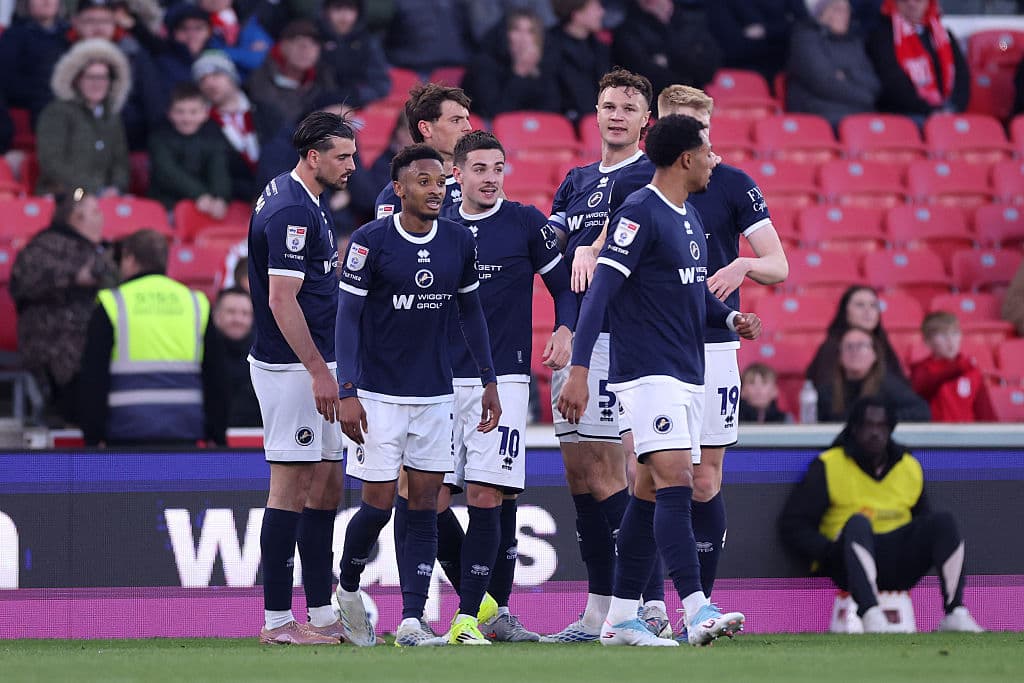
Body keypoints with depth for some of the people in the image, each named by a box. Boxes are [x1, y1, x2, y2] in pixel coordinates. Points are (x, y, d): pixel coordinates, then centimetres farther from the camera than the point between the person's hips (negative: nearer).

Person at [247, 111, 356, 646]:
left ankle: (322, 615, 14)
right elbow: (281, 301, -21)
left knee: (326, 483, 11)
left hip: (312, 366, 10)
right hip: (293, 367, -10)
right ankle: (277, 620, -5)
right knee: (291, 486, -8)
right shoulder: (292, 211, -17)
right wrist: (319, 371, -20)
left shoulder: (301, 201, 15)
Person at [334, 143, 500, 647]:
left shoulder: (459, 242, 3)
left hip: (435, 393, 4)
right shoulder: (371, 241, -11)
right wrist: (347, 392, -16)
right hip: (379, 395, -4)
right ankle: (348, 588, 23)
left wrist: (489, 382, 13)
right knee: (378, 503, -4)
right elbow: (348, 317, -9)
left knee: (425, 503, 0)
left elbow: (470, 312, 14)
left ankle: (411, 620, 0)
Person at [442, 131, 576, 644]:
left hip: (502, 379, -4)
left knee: (488, 497, -12)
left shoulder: (526, 224, 2)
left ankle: (471, 616, -12)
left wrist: (565, 331, -9)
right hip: (443, 381, 4)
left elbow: (565, 285, 8)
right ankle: (490, 607, 10)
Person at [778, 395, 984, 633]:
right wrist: (829, 552, -17)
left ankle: (954, 613, -30)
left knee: (943, 521, -18)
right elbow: (792, 524, -1)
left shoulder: (910, 468, 16)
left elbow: (923, 518, 23)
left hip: (899, 569, 4)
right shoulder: (829, 467, 2)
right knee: (858, 522, -35)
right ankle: (871, 616, -53)